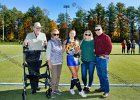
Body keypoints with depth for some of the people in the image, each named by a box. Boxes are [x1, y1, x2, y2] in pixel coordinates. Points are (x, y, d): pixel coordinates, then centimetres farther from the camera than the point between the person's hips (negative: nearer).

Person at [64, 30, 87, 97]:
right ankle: (80, 90, -3)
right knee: (75, 75, -8)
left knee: (74, 75, 10)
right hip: (70, 58, -4)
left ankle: (71, 88, 27)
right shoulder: (66, 41, 3)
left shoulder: (77, 41, 10)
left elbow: (77, 51, 7)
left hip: (76, 58, 4)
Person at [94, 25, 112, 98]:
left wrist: (105, 55, -18)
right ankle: (102, 87, 27)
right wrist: (95, 54, 11)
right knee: (99, 74, 14)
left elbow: (109, 47, -14)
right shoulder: (96, 38, 14)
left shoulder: (106, 37, -8)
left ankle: (107, 91, 3)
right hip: (97, 58, 8)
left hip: (103, 58, -8)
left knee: (104, 75, -5)